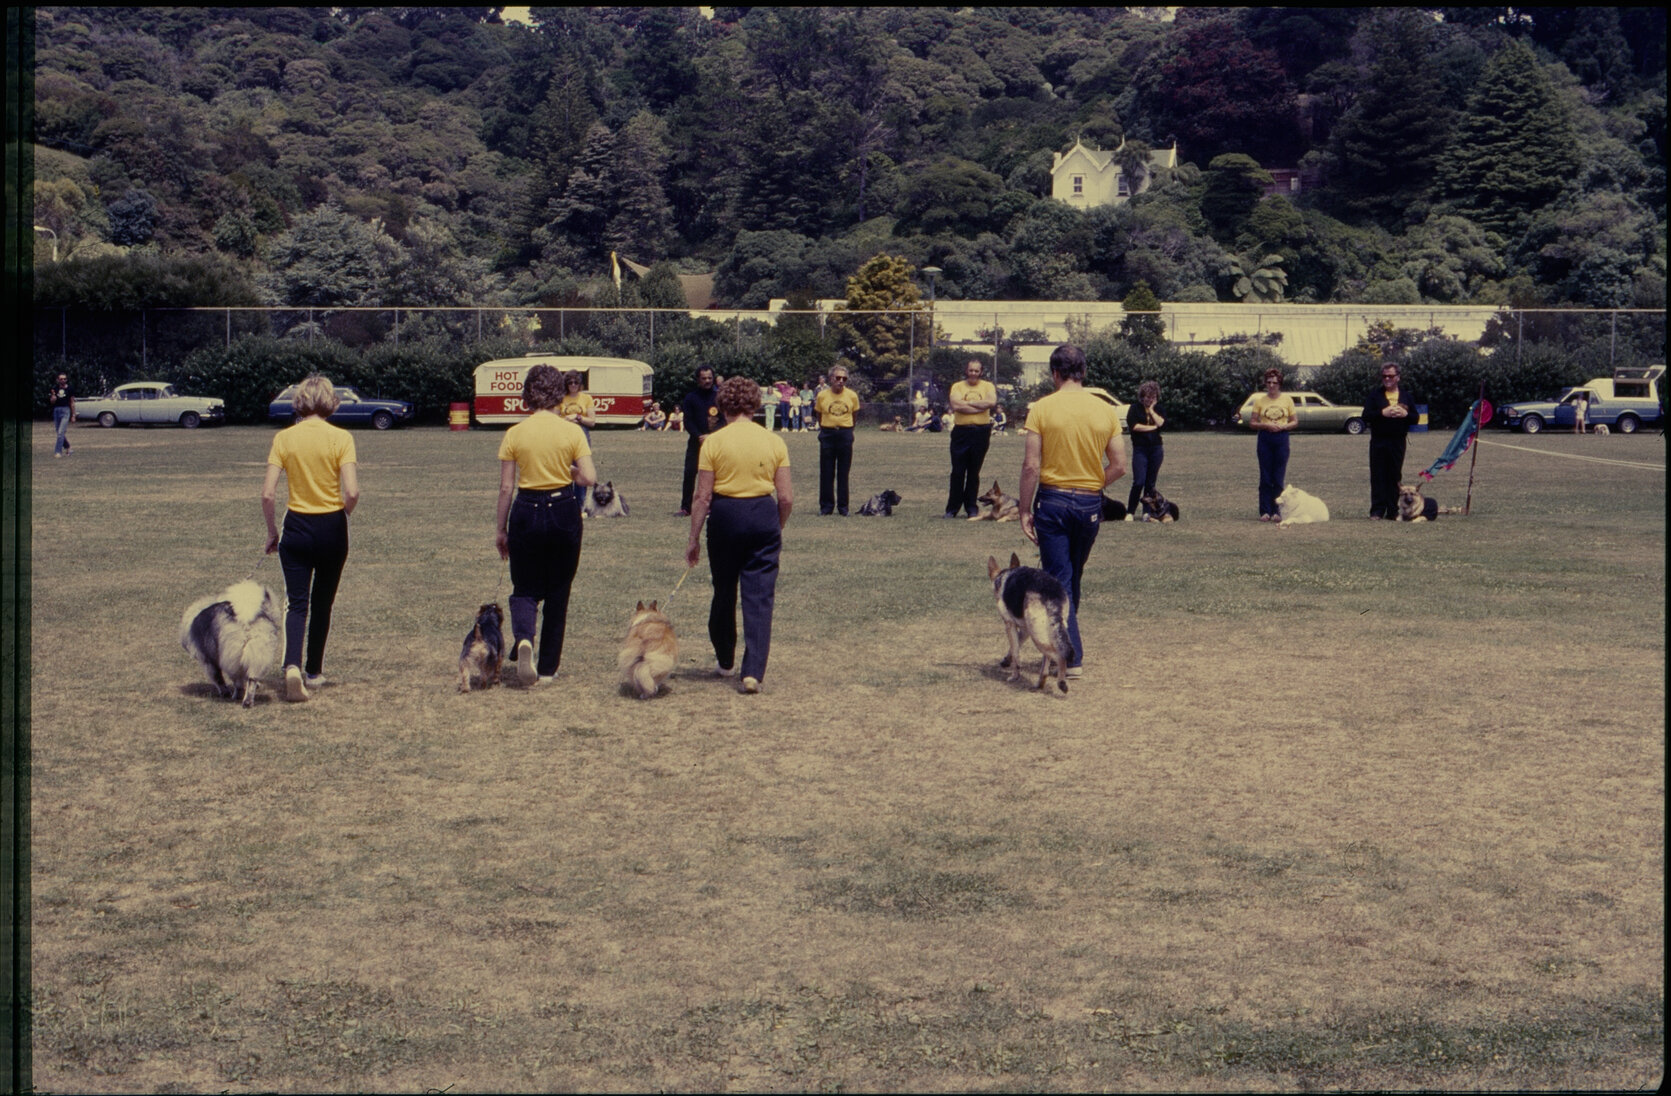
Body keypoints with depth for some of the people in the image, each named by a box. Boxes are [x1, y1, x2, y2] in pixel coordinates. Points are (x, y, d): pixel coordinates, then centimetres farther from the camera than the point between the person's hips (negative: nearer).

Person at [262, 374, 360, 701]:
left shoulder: (284, 438, -4)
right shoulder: (341, 438, -9)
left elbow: (267, 494, -8)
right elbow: (352, 492, -17)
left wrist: (272, 531, 6)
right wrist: (341, 514, 4)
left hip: (296, 527, 0)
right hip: (332, 528, 0)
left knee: (296, 602, 0)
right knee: (323, 603, 16)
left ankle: (292, 665, -23)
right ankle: (314, 672, 25)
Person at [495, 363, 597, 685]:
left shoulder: (515, 434, -4)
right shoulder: (572, 431, -6)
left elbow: (505, 487, -2)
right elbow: (589, 478, -10)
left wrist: (500, 528, 7)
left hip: (526, 513, 0)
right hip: (564, 512, 0)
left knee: (526, 588, 12)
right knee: (558, 592, 13)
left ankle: (523, 639, -19)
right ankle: (548, 667, 17)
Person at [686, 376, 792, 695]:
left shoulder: (714, 442, -5)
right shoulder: (774, 442, 1)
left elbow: (703, 497, -6)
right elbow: (786, 497, 0)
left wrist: (694, 539, 2)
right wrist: (777, 529, 17)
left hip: (725, 516, -1)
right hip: (764, 516, 1)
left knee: (724, 593, 17)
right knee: (759, 596, 2)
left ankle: (725, 662, 33)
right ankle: (753, 672, -7)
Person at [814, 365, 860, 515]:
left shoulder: (852, 396, 1)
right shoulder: (822, 396, 0)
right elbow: (819, 415, 11)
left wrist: (845, 427, 12)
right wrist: (825, 428, 10)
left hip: (845, 434, 0)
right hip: (827, 434, 0)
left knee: (844, 473, 4)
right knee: (826, 473, 1)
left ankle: (843, 506, 10)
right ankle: (826, 506, 9)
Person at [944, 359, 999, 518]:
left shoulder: (987, 386, 8)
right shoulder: (957, 386, 5)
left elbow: (992, 402, -12)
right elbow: (956, 405, -13)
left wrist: (967, 402, -10)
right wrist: (980, 406, -11)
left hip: (981, 432, 1)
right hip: (961, 432, -1)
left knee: (974, 472, 7)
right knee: (957, 472, 0)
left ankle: (972, 508, 15)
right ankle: (952, 508, 6)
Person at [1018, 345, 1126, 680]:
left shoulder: (1042, 408, -8)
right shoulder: (1106, 410, 1)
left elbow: (1030, 465, -11)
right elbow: (1119, 466, 2)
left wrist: (1025, 510, -4)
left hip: (1052, 501, -3)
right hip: (1090, 505, 3)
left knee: (1058, 581, 1)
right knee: (1073, 579, 19)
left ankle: (1071, 656, -4)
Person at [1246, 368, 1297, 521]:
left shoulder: (1287, 400, 6)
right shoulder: (1259, 400, 5)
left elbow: (1295, 421, 6)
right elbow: (1252, 422, 4)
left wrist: (1283, 426, -12)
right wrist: (1265, 425, -14)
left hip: (1282, 439, 0)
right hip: (1265, 439, 0)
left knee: (1279, 478, 0)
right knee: (1265, 478, -1)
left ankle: (1276, 512, 4)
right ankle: (1265, 511, 1)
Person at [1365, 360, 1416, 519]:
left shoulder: (1406, 396, 14)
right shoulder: (1375, 395, 6)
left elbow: (1415, 419, 12)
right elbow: (1366, 416, -4)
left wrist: (1405, 414, -8)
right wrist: (1383, 413, -16)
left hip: (1398, 441, 2)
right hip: (1379, 441, -2)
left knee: (1395, 476, 4)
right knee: (1378, 476, -4)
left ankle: (1393, 511, 8)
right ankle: (1377, 510, -2)